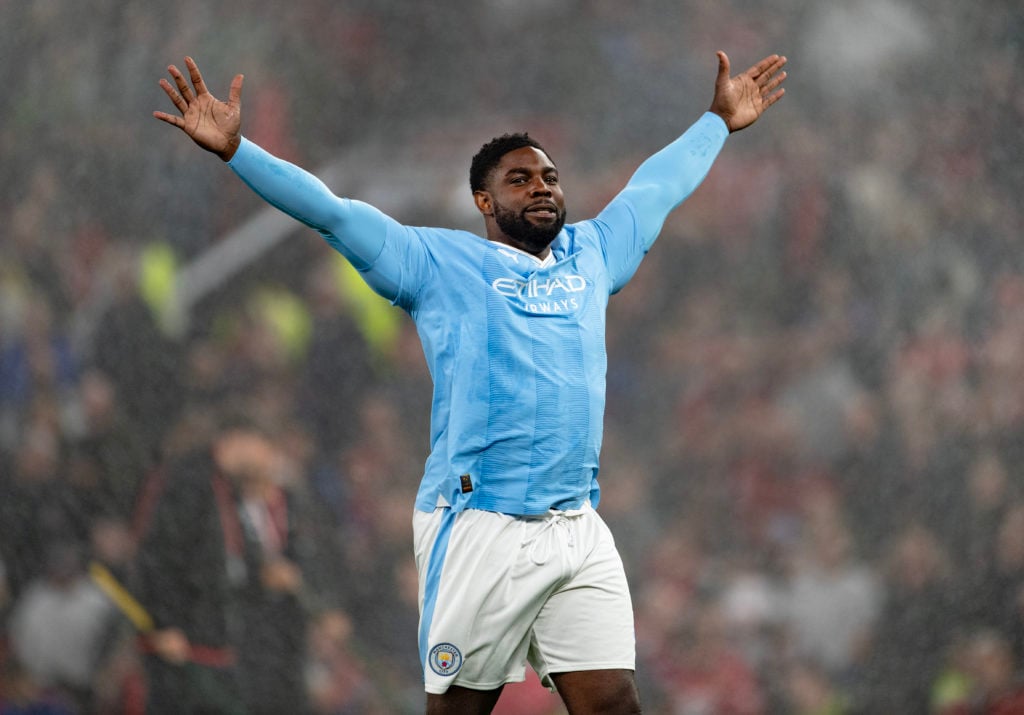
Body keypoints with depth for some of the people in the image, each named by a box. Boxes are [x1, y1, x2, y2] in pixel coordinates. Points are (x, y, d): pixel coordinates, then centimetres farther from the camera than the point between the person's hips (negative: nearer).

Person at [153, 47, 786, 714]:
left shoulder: (589, 256, 19)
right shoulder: (439, 261, 5)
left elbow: (656, 188, 34)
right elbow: (331, 210, -1)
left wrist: (720, 122, 46)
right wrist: (234, 149, -9)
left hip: (580, 529, 4)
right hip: (479, 530, -4)